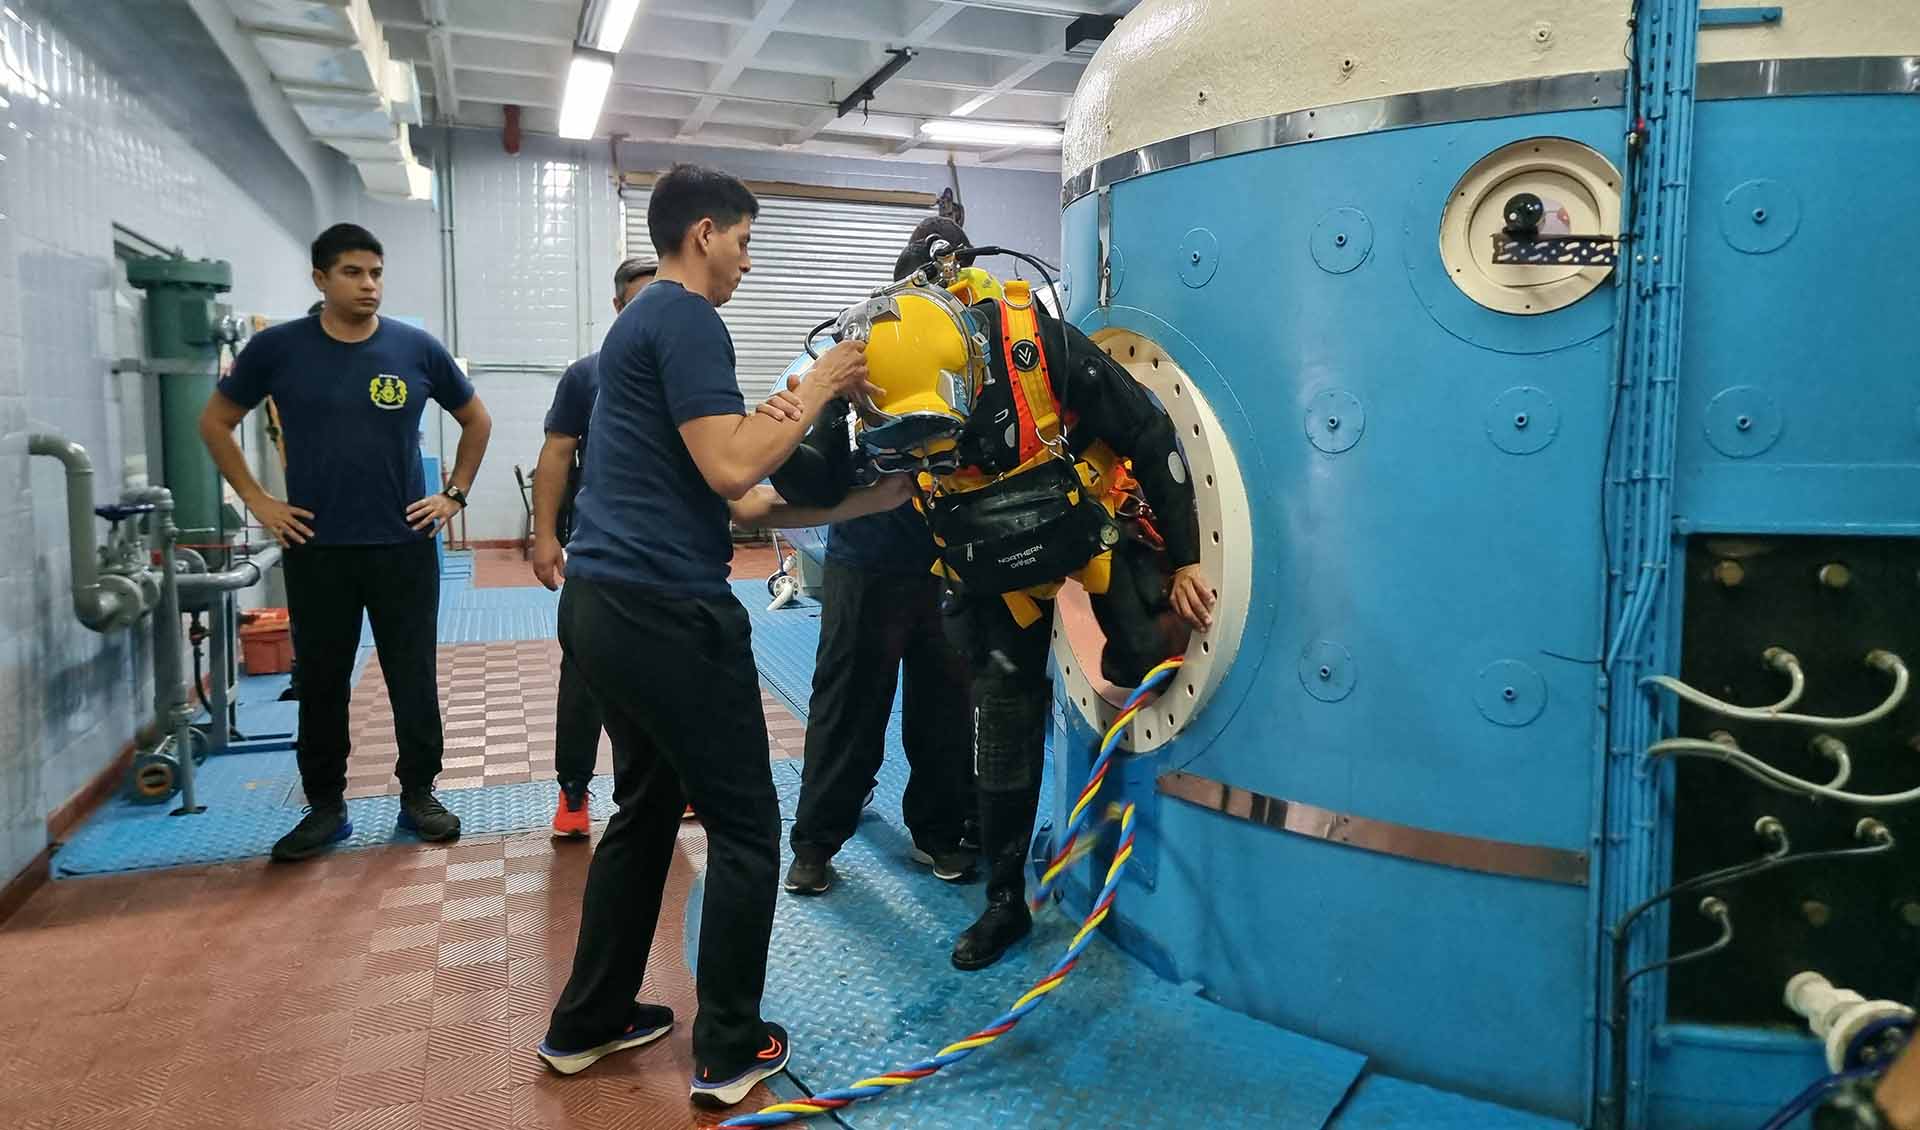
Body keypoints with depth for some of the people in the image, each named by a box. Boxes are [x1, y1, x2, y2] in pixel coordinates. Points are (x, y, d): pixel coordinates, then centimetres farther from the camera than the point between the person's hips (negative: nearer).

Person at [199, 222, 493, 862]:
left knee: (414, 678, 5)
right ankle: (325, 806, 22)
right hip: (316, 550, 0)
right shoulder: (278, 348, -1)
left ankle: (419, 795, 20)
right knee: (321, 682, 8)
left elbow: (476, 420, 12)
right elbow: (215, 423, 10)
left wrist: (455, 495, 5)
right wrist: (257, 501, 2)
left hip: (405, 546, 0)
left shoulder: (416, 348, 0)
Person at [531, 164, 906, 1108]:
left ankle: (586, 1022, 29)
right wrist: (817, 387, -7)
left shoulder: (643, 318, 21)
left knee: (646, 807, 20)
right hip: (665, 610, -10)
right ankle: (729, 1051, 11)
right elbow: (730, 468, -21)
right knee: (745, 826, 1)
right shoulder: (688, 319, -11)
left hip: (602, 601, 10)